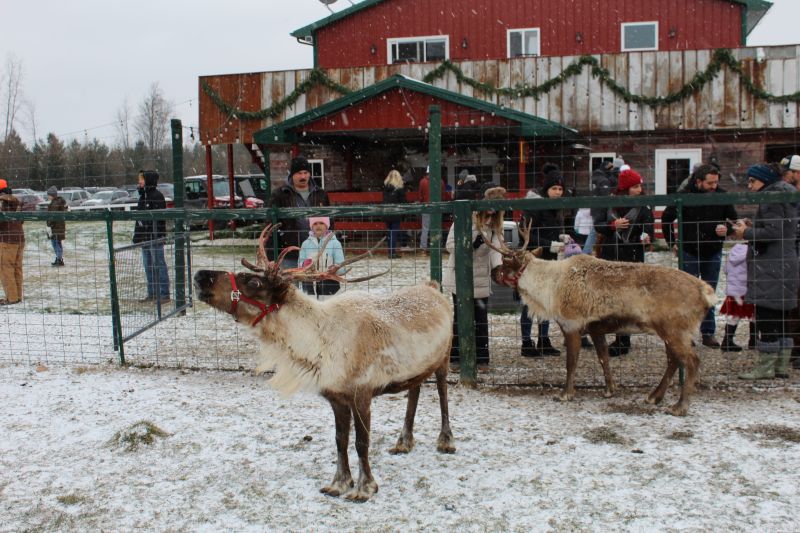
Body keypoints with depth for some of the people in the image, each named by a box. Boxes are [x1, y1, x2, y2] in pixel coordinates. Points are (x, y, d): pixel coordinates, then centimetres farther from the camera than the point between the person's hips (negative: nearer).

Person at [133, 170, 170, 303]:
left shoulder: (157, 196, -11)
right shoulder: (143, 196, 15)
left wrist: (159, 236, -20)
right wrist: (137, 235, 17)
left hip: (155, 236, -9)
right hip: (145, 237, 9)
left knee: (159, 264, -5)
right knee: (148, 266, 12)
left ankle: (164, 294, -1)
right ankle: (152, 293, 19)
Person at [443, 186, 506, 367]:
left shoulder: (494, 223, 2)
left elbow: (495, 247, -11)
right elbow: (450, 244, -14)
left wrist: (497, 266, -30)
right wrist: (471, 245, -30)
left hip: (482, 279, 4)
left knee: (481, 319, 8)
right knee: (460, 318, 6)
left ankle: (482, 359, 16)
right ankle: (456, 358, 17)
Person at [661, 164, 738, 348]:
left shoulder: (721, 195, -4)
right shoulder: (684, 195, -11)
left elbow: (733, 218, 8)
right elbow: (666, 218, 1)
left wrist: (727, 228, -14)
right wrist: (672, 242, -1)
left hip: (713, 253, 3)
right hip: (689, 252, -2)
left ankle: (708, 333, 16)